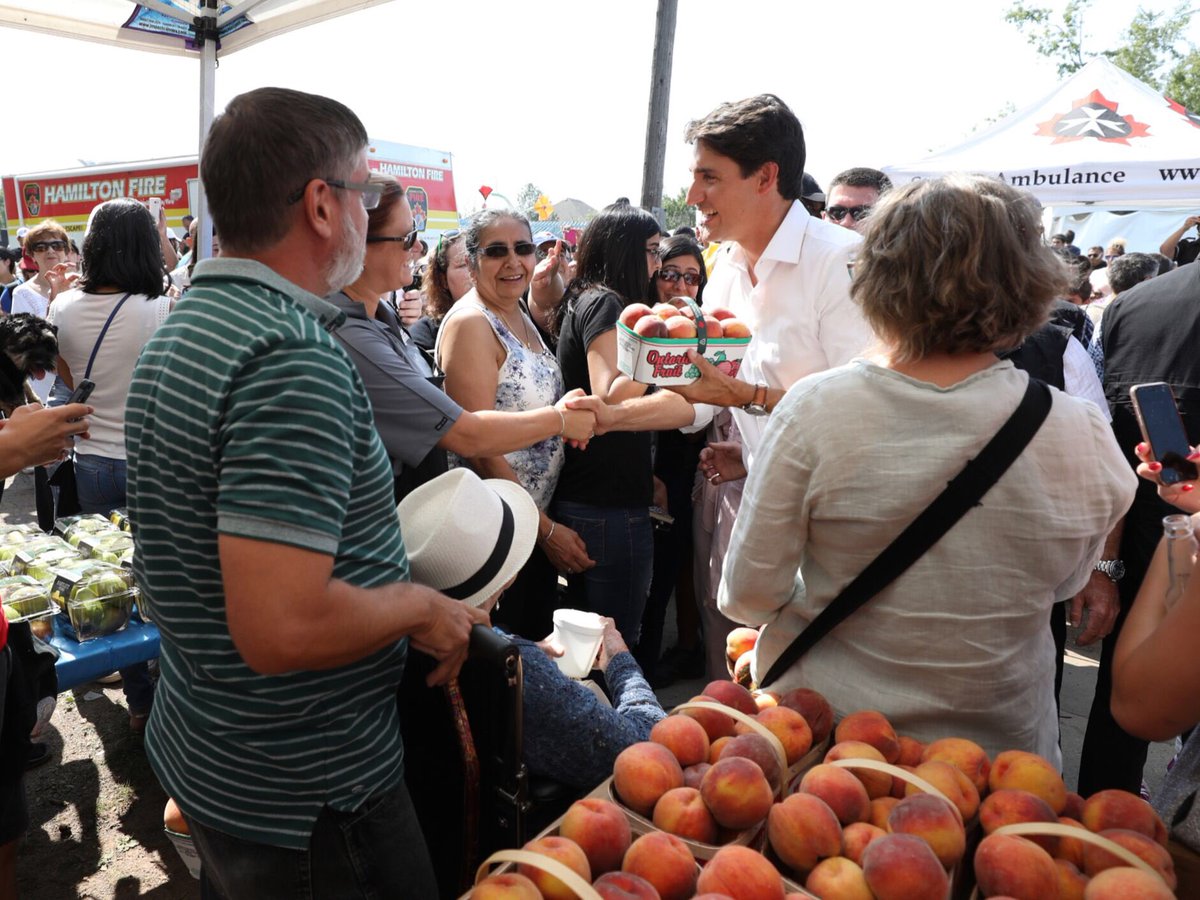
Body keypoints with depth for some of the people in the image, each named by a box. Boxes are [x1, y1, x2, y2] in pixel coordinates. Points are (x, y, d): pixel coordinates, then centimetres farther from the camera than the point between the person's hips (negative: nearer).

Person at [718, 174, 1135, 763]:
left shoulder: (813, 410, -22)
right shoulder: (1081, 436, -15)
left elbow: (748, 593, -14)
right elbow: (1064, 585, 3)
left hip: (821, 735, -1)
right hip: (1001, 747, 2)